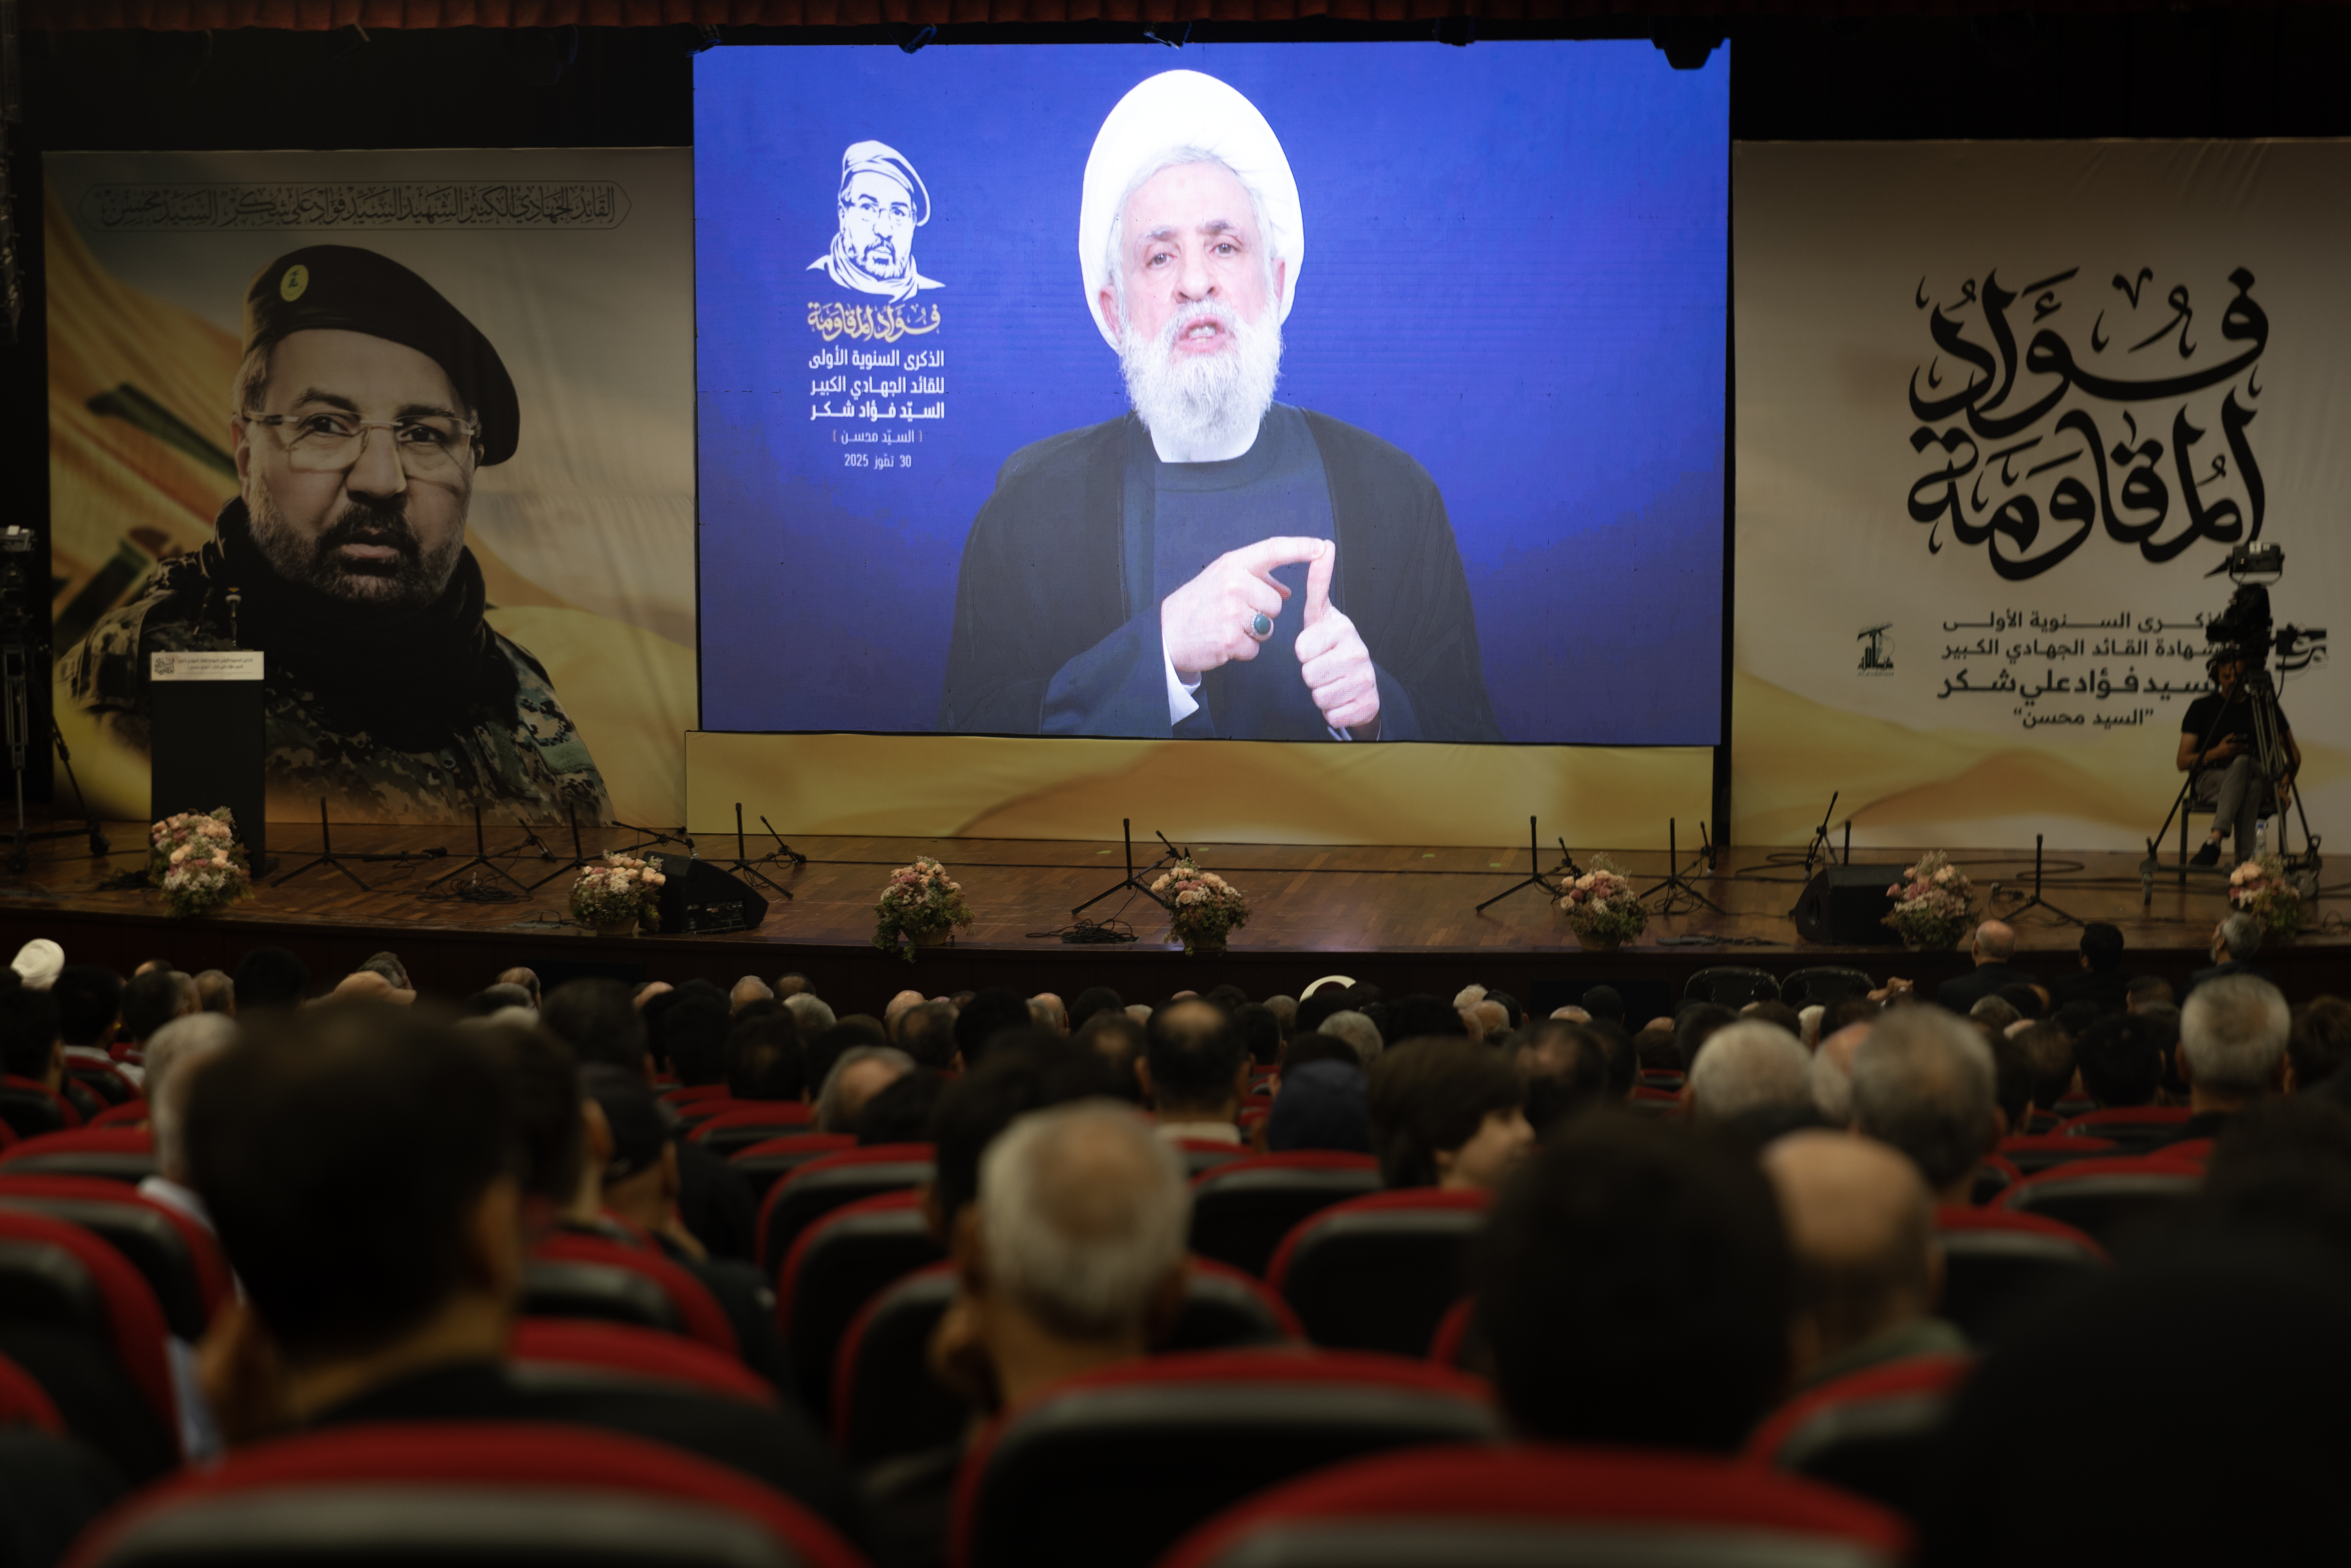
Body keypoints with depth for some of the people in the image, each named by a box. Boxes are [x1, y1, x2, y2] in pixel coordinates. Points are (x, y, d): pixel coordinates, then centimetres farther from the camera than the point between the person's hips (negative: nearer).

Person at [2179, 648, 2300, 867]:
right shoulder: (2202, 708, 10)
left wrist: (2283, 786, 0)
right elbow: (2182, 762, 6)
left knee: (2242, 763, -39)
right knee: (2250, 787, -39)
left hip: (2259, 779, 1)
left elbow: (2294, 755, 18)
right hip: (2211, 780, -1)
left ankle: (2215, 840, -51)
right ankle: (2245, 860, -45)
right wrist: (2216, 753, -12)